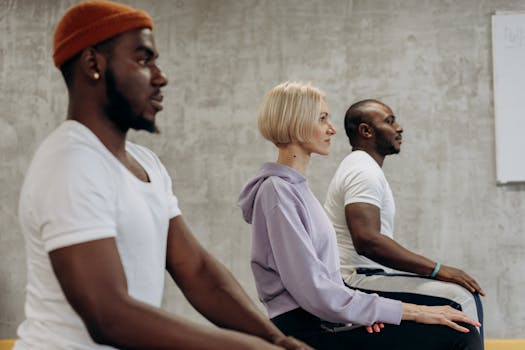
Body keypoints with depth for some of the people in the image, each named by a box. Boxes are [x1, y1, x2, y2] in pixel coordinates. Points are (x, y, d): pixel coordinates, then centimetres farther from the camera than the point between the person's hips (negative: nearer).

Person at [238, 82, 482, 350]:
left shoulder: (296, 186, 18)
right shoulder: (277, 191, -11)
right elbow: (313, 291, -18)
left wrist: (360, 310, -1)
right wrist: (411, 311, -16)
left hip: (322, 324, 9)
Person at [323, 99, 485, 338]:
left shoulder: (359, 167, 21)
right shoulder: (364, 171, -13)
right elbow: (367, 240, -27)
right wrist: (437, 269, -24)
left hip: (364, 277, 11)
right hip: (360, 282, -11)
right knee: (460, 298, -21)